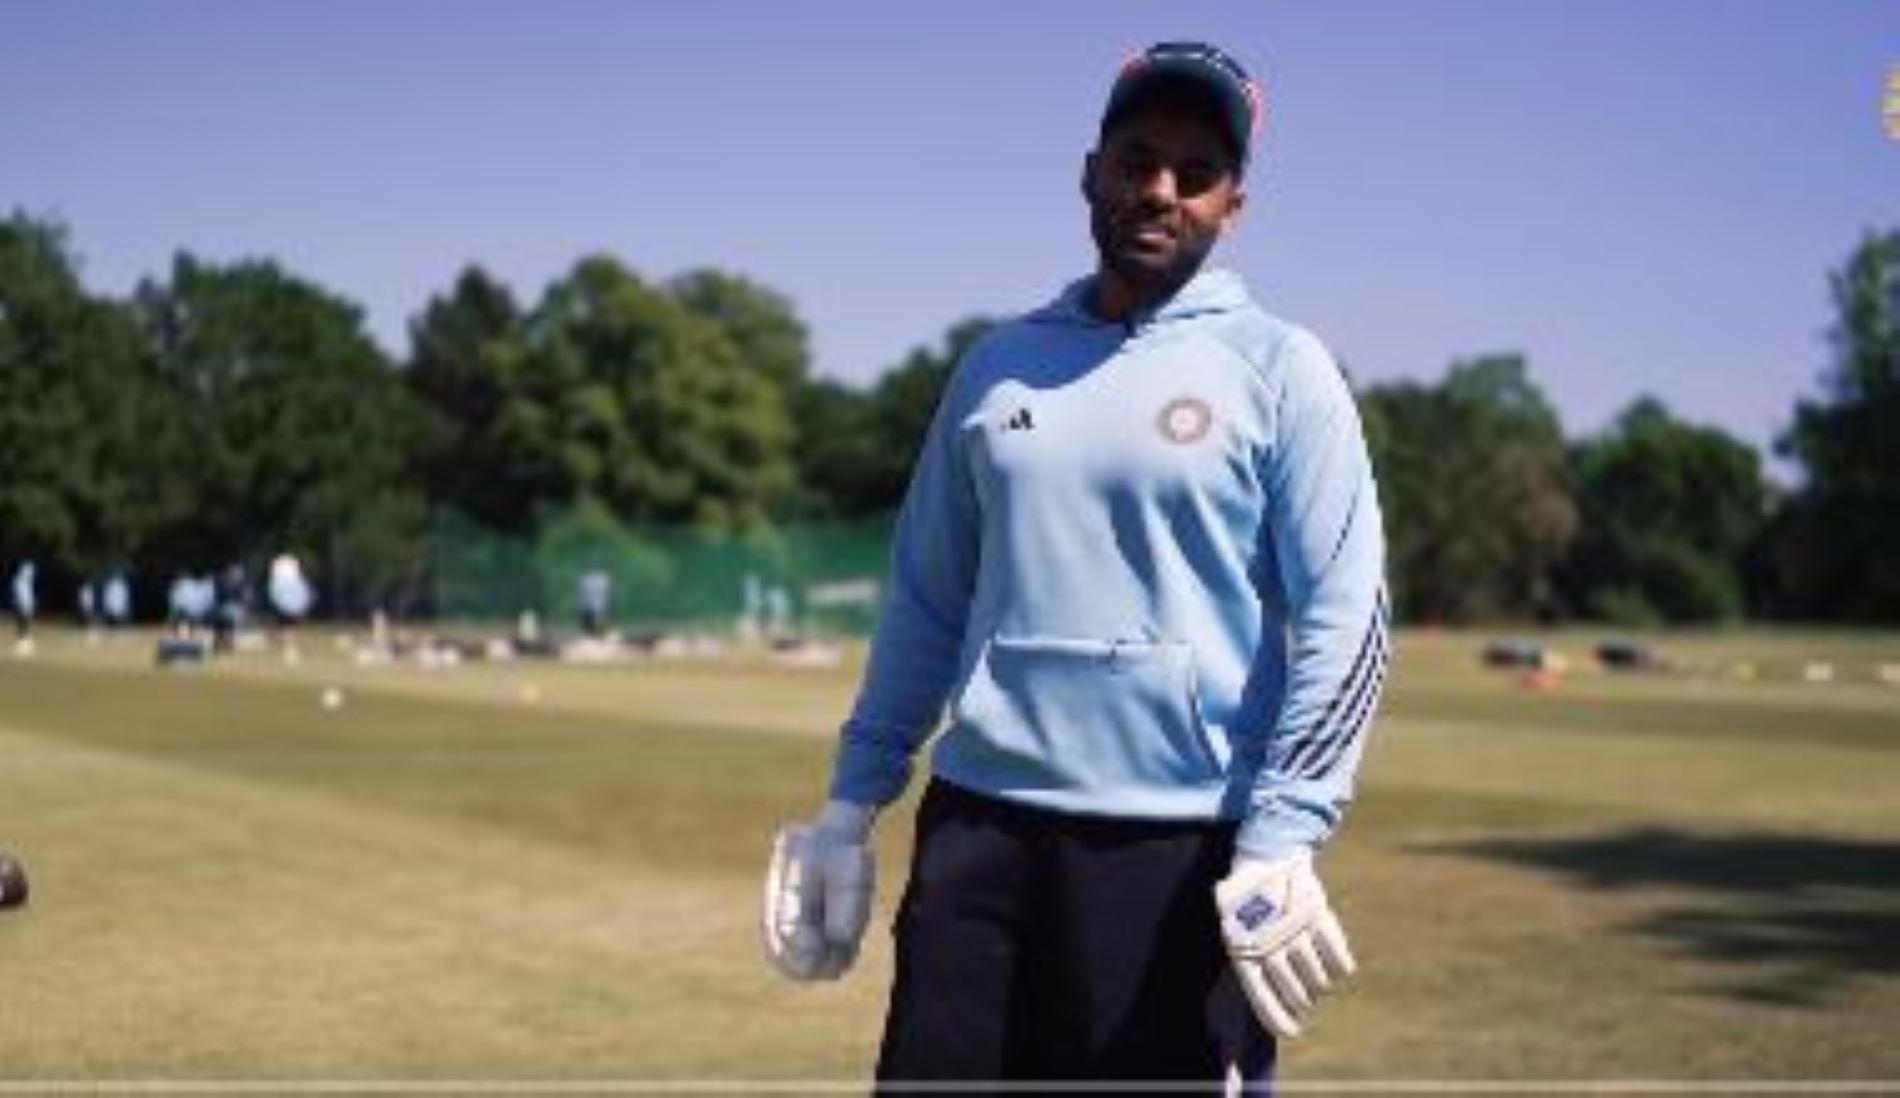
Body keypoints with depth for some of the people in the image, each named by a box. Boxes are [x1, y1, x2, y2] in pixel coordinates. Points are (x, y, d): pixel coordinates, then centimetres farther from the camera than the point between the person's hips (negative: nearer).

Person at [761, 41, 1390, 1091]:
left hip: (1180, 849, -4)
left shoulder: (1279, 370, 1)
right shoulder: (997, 365, 14)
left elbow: (1343, 621, -6)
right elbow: (925, 600, 17)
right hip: (975, 827, 4)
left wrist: (1278, 843, -16)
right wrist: (851, 801, 12)